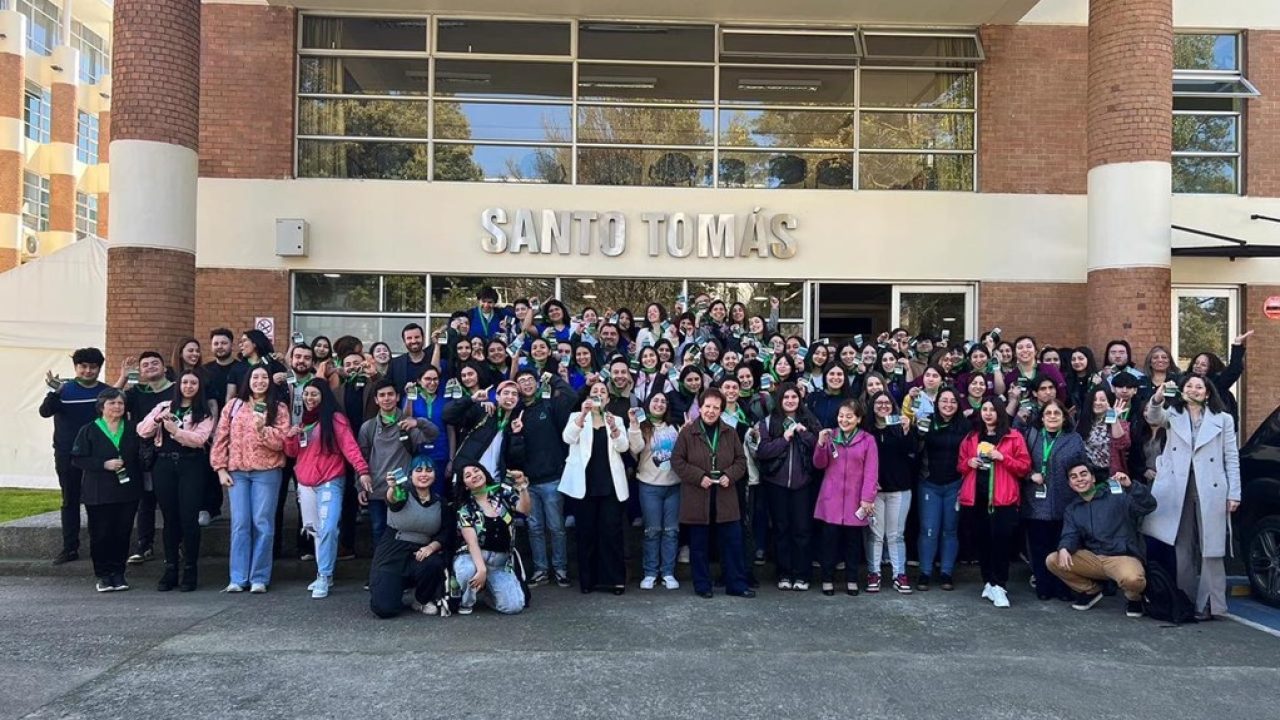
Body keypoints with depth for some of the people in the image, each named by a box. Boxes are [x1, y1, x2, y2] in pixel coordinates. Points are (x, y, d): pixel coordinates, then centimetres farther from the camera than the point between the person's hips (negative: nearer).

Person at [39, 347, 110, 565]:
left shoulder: (107, 392, 1)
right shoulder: (65, 389, -2)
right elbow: (45, 412, -13)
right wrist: (54, 392, -31)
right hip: (67, 456, 0)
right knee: (70, 501, 8)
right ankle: (70, 548, 14)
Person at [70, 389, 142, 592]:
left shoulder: (131, 430, 9)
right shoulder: (89, 431, 1)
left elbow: (140, 457, 12)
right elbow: (77, 459, -4)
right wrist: (104, 464, -16)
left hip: (127, 491, 2)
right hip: (99, 493, -2)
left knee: (122, 533, 4)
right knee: (101, 535, 0)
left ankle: (118, 573, 15)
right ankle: (103, 575, 12)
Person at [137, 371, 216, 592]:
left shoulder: (205, 411, 4)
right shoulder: (164, 406, 14)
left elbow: (200, 438, -9)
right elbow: (142, 431, 6)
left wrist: (175, 430, -20)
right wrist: (157, 419, -11)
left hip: (191, 465, -3)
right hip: (164, 464, 3)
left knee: (189, 517, -5)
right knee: (170, 517, 7)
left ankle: (190, 571, 4)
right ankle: (170, 570, 14)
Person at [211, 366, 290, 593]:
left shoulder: (279, 408, 4)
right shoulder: (234, 405, 10)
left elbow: (281, 441, -4)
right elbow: (221, 438, 8)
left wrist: (263, 429, -20)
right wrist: (221, 468, 2)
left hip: (266, 472, -2)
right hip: (237, 472, 2)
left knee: (262, 524, 0)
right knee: (239, 524, 3)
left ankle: (259, 578, 7)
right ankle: (238, 578, 7)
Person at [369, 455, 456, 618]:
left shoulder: (441, 503, 7)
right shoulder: (404, 493, -7)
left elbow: (446, 534, 3)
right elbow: (393, 500, -32)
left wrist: (431, 547, -18)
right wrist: (392, 489, -56)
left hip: (420, 553, 3)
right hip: (392, 554, -3)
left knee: (433, 564, -33)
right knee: (384, 608, -19)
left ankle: (422, 601, -1)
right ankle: (398, 587, 18)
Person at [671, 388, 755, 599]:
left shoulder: (730, 433, 6)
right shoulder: (687, 432, -3)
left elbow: (741, 460, 10)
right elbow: (677, 461, -4)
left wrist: (730, 475, -9)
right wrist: (699, 477, -14)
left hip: (725, 497, 2)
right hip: (697, 498, -2)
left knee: (733, 542, 5)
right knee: (699, 544, 6)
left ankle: (736, 585, 17)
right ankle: (702, 586, 19)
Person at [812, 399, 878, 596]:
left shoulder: (867, 440, 0)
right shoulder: (830, 436, 6)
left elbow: (870, 473, -3)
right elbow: (819, 465, 4)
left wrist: (867, 498, -10)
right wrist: (821, 444, -12)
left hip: (855, 500, -1)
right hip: (831, 499, 1)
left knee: (853, 541, 7)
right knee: (830, 539, 1)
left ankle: (851, 580, 20)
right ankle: (828, 579, 12)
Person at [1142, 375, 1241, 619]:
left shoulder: (1223, 419, 11)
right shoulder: (1172, 415, 12)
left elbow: (1232, 459, 7)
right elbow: (1153, 417, -11)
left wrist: (1234, 493, -1)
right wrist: (1158, 397, -33)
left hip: (1210, 491, -1)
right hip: (1178, 490, 1)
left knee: (1210, 549, -1)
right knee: (1183, 549, 6)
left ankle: (1209, 603, 4)